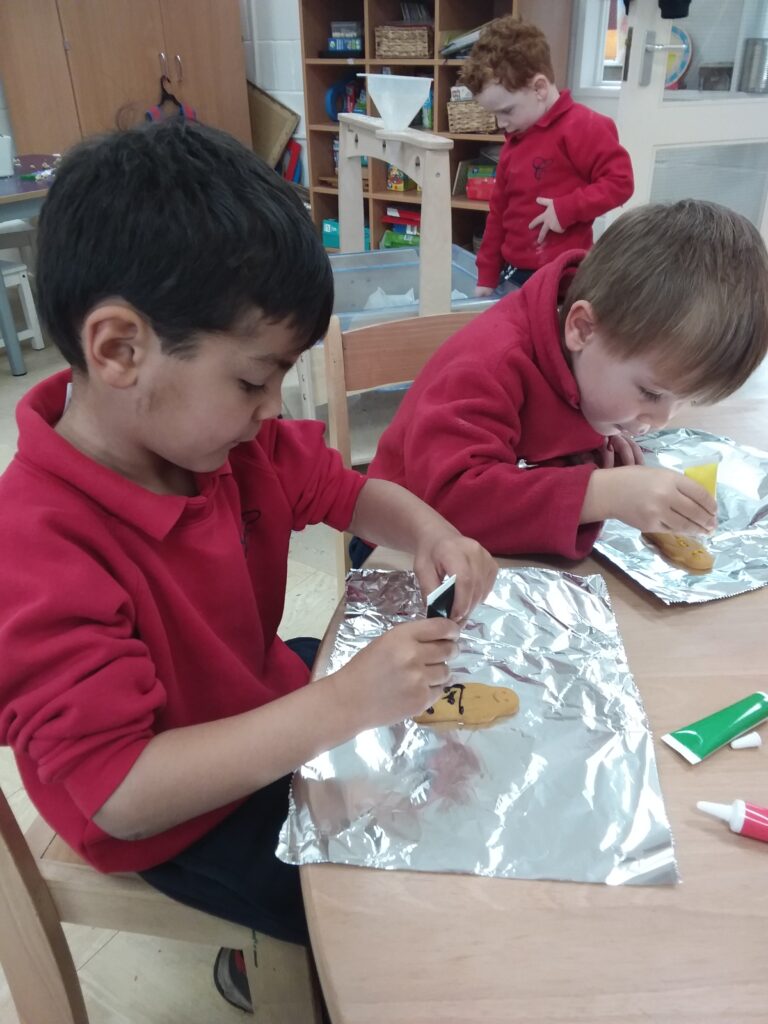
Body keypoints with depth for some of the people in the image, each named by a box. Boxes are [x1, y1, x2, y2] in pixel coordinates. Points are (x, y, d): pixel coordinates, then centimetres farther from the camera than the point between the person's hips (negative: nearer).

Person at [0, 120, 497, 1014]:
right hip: (176, 824, -7)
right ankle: (271, 952, 23)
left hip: (266, 705, 7)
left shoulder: (227, 440, -13)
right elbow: (117, 793, -35)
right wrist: (342, 703, -40)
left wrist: (426, 532, -20)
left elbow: (341, 489, 1)